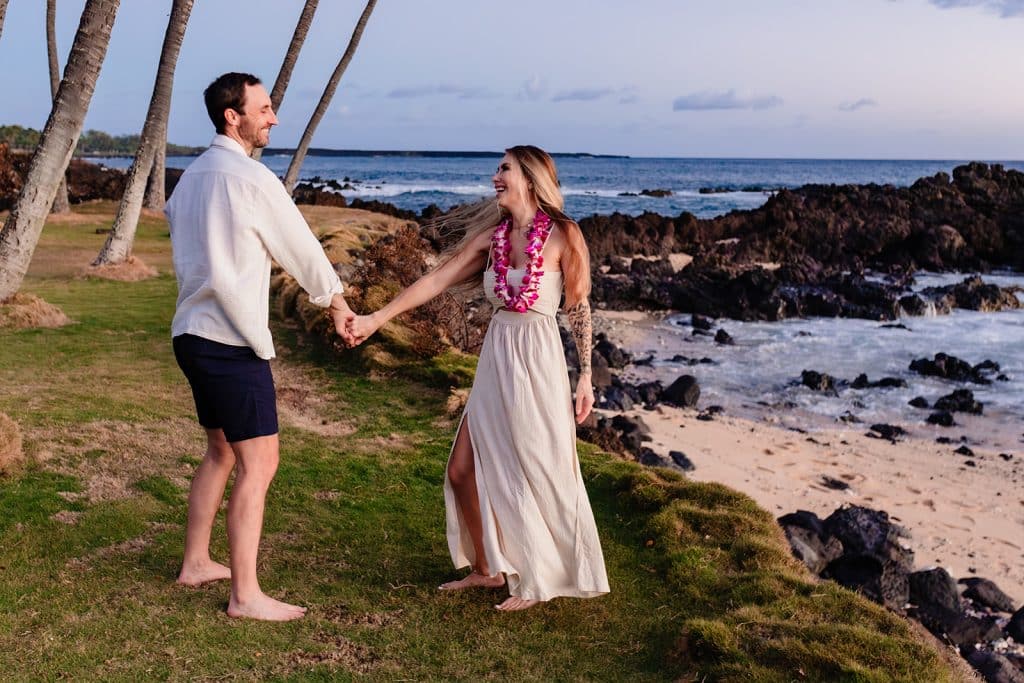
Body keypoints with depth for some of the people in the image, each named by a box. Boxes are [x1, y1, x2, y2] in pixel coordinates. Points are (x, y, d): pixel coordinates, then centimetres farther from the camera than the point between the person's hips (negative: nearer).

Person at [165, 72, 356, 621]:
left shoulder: (192, 175, 13)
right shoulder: (251, 178, -13)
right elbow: (301, 247, -5)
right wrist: (336, 302, 10)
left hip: (192, 333, 10)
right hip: (231, 341, -9)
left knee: (221, 452, 20)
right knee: (258, 463, -4)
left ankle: (195, 563, 32)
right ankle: (245, 594, 1)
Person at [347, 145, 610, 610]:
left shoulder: (563, 235, -9)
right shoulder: (492, 233, 6)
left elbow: (580, 309, -5)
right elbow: (437, 279, 4)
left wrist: (585, 378, -4)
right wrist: (377, 318, 0)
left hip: (537, 361, -6)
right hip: (496, 359, 6)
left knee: (540, 476, 4)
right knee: (463, 470, 8)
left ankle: (540, 580, 24)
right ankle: (487, 569, 27)